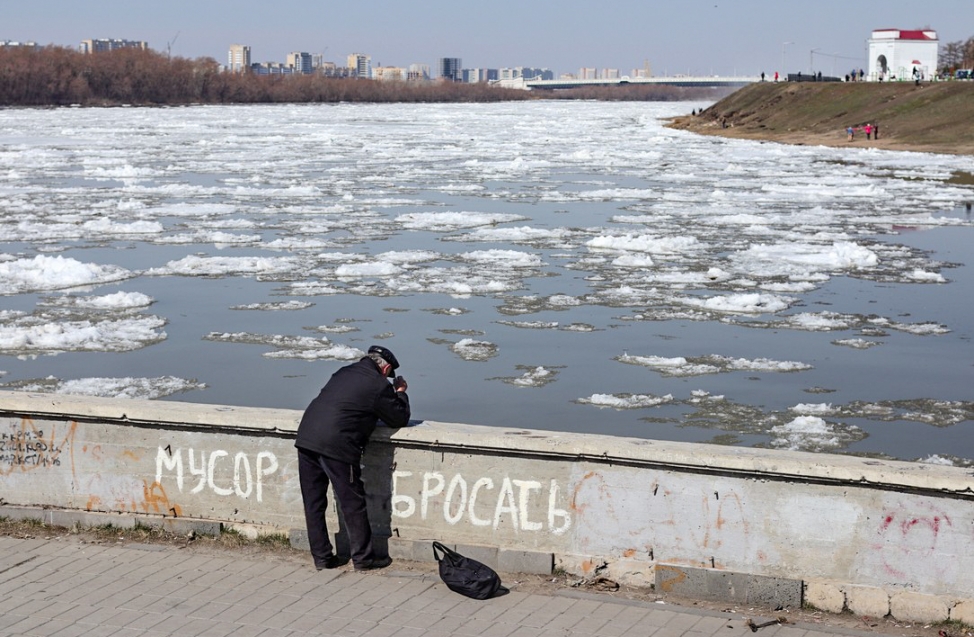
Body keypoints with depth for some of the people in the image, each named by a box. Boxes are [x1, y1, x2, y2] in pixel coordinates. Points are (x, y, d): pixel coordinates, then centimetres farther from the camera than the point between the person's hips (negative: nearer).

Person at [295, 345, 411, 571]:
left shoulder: (344, 373, 20)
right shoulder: (379, 385, 0)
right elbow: (400, 419, 9)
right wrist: (401, 393, 25)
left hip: (306, 437, 7)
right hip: (336, 445, -7)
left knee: (313, 502, 13)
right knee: (353, 503, 6)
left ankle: (321, 556, 20)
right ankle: (363, 557, 14)